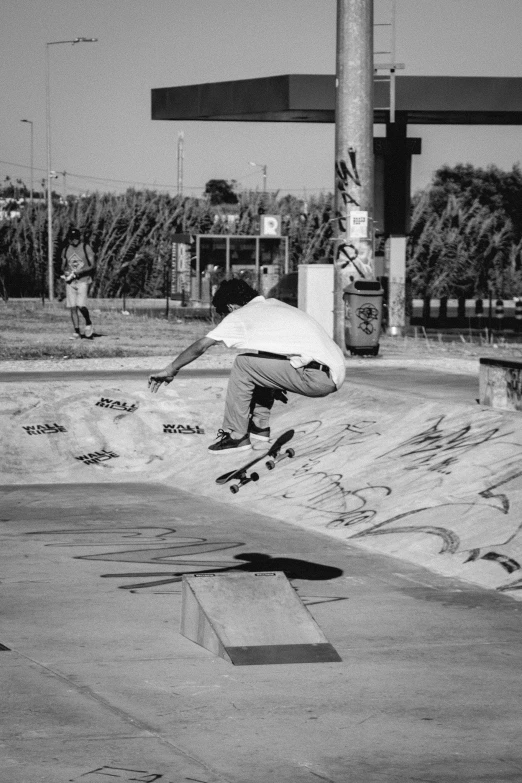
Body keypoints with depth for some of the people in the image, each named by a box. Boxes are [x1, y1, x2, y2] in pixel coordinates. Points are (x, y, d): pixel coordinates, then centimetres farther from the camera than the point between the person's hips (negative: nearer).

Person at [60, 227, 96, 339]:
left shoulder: (86, 248, -1)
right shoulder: (66, 250, 12)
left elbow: (92, 266, -5)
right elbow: (63, 266, 20)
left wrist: (78, 272, -18)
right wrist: (65, 272, -4)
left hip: (83, 280, -4)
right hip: (70, 281, 4)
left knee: (81, 305, -18)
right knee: (72, 307, -1)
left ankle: (88, 323, 9)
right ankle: (77, 332, 5)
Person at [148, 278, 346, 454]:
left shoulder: (240, 316, 2)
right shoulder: (274, 304, 24)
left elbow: (200, 346, 6)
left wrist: (170, 370, 16)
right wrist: (276, 384, 39)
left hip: (318, 378, -8)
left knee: (243, 364, -1)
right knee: (261, 364, 25)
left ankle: (236, 435, 3)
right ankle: (260, 425, 28)